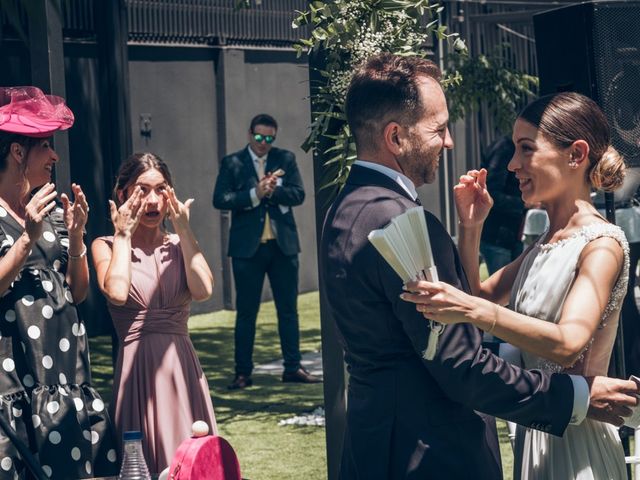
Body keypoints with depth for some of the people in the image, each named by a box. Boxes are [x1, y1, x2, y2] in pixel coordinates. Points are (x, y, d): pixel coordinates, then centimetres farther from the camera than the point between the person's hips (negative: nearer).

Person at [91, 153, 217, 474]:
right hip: (137, 365, -3)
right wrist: (123, 234, -5)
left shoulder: (180, 245, 11)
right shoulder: (106, 246, 3)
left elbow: (203, 289, -9)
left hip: (182, 366, 3)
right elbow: (117, 292, -18)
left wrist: (183, 228, -4)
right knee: (143, 461, 1)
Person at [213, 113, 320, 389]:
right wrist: (255, 194, -17)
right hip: (247, 246, -2)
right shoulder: (232, 163, 1)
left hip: (283, 244, 2)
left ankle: (293, 367, 14)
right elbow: (220, 200, -8)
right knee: (246, 312, 3)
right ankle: (243, 373, 7)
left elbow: (298, 194, -2)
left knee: (288, 309, 7)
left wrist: (272, 191, -18)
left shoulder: (285, 159, 7)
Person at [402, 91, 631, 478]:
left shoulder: (603, 243, -16)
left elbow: (567, 343, -31)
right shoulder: (545, 243, 11)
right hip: (535, 435, 8)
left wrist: (475, 310, -43)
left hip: (575, 442, -8)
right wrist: (471, 228, 0)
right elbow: (480, 295, 13)